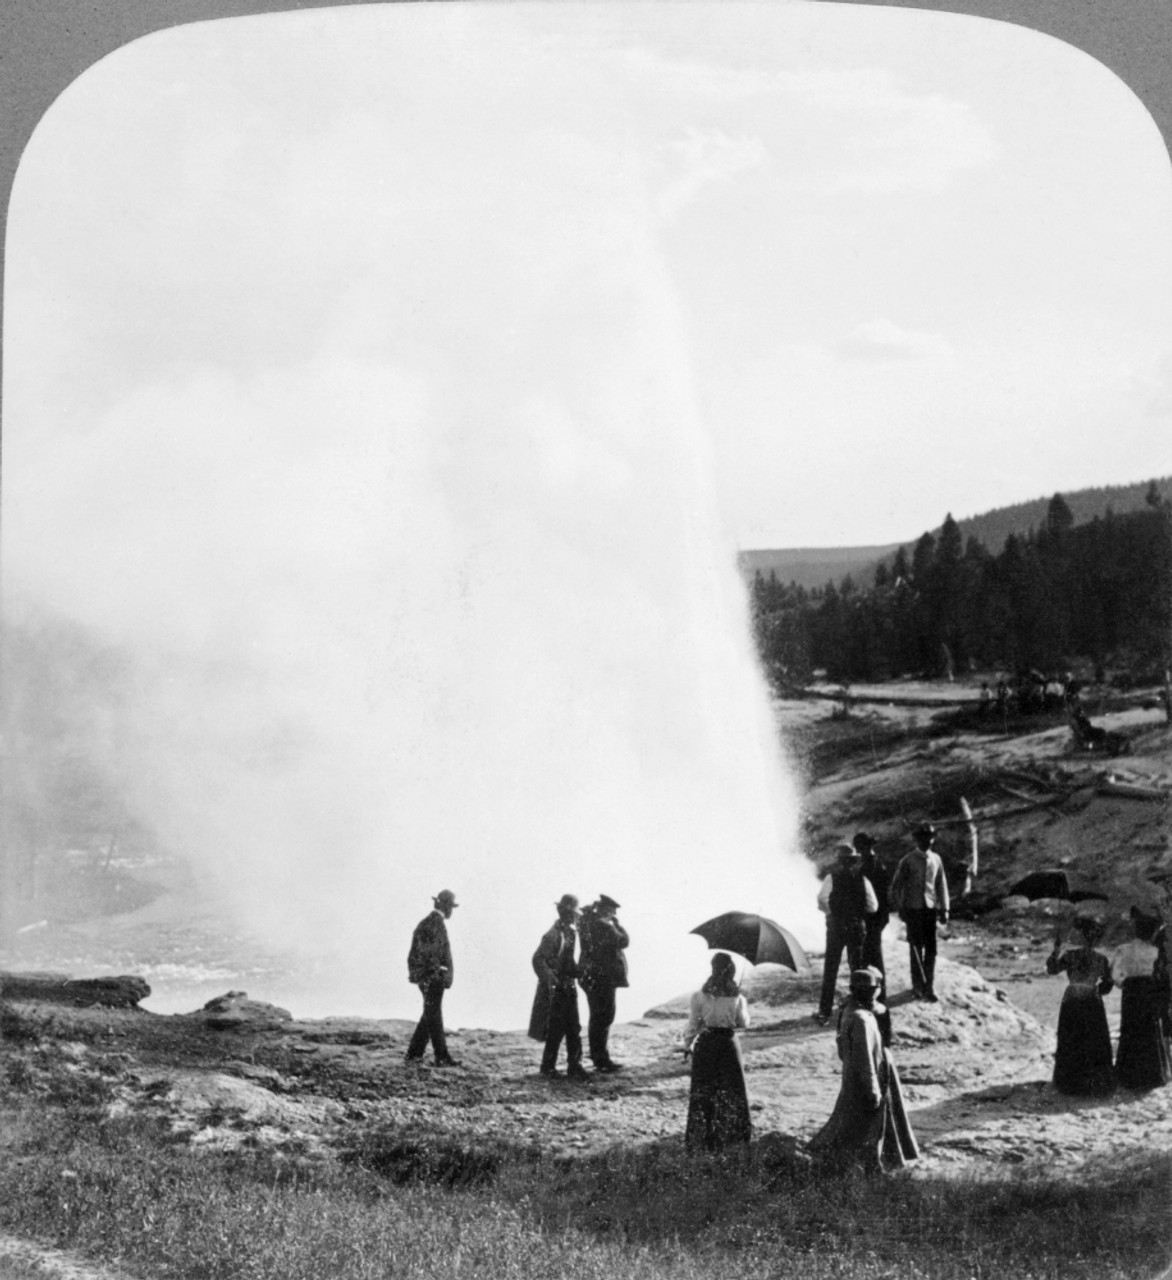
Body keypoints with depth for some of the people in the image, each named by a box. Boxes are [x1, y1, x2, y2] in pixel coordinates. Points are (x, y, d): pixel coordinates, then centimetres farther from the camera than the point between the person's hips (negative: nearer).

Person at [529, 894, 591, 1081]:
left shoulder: (571, 932, 10)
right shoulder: (553, 934, -16)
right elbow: (538, 959, -21)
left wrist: (578, 972, 10)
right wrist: (550, 981, -22)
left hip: (569, 987, 8)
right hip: (555, 989, -8)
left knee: (573, 1029, 6)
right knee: (556, 1030, -2)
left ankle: (574, 1066, 11)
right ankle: (548, 1067, 10)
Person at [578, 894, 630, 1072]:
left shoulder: (588, 922, 9)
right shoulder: (604, 925, -19)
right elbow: (623, 941, -19)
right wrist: (617, 924, -7)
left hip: (590, 976, 10)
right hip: (603, 977, -10)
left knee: (597, 1018, 18)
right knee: (604, 1018, -5)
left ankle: (598, 1057, 26)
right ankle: (602, 1059, -3)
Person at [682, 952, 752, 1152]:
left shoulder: (700, 996, -12)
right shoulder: (737, 998, -10)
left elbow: (692, 1024, -6)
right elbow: (744, 1022, 5)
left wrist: (687, 1045, 8)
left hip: (705, 1045, 0)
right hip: (728, 1044, 0)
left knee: (703, 1092, 9)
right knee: (732, 1091, 13)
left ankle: (700, 1138, 10)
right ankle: (735, 1135, 19)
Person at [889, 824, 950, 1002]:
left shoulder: (936, 860, 7)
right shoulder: (907, 861, -2)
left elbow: (941, 885, 12)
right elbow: (897, 885, 2)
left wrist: (944, 909, 9)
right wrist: (900, 908, -2)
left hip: (930, 908, 2)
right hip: (913, 908, -2)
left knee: (931, 948, 0)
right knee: (916, 947, 3)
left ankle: (929, 987, 6)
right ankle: (918, 985, 13)